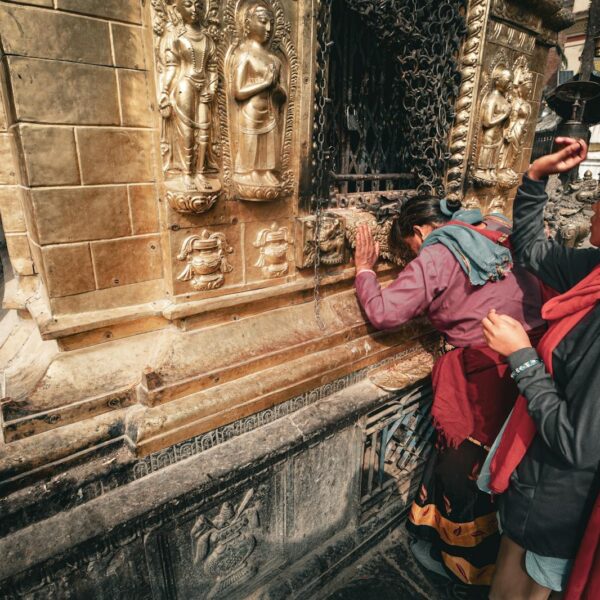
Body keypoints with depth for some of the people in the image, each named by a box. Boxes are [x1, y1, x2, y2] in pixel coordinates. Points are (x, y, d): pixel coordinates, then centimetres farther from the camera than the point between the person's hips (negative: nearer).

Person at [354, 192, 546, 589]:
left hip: (486, 373, -8)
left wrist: (365, 269, 4)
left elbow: (384, 314, -11)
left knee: (461, 466, 13)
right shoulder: (495, 232, 11)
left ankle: (463, 561, 36)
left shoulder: (435, 257, -9)